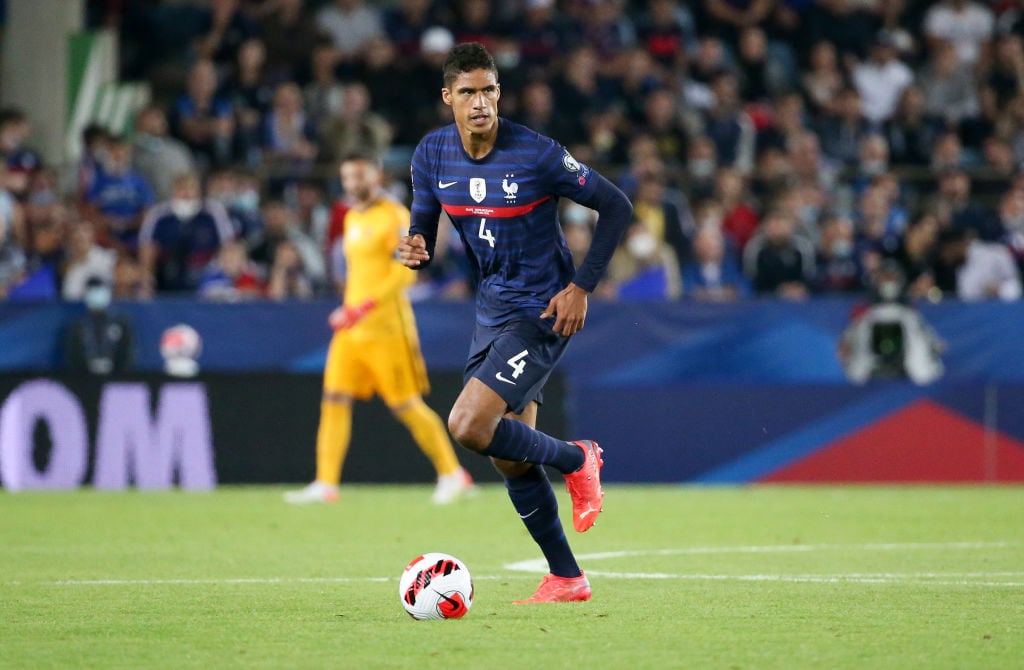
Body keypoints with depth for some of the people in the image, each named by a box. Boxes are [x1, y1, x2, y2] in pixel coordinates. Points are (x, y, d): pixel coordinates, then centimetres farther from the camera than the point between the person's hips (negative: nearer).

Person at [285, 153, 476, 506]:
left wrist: (368, 305, -25)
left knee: (406, 405, -4)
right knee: (334, 400, -2)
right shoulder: (352, 219, 17)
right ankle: (325, 484, -3)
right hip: (351, 329, 8)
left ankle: (452, 474, 9)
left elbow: (406, 269, -18)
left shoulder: (394, 216, -9)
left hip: (386, 328, -8)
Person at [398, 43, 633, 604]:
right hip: (491, 311, 7)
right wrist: (413, 251, -17)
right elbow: (423, 231, 8)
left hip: (543, 314, -7)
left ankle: (576, 460, 4)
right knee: (510, 462, 7)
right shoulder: (431, 155, -2)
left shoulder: (536, 154, -19)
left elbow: (616, 207, -11)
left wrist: (582, 287, -14)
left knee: (467, 427, -21)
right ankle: (566, 579, 21)